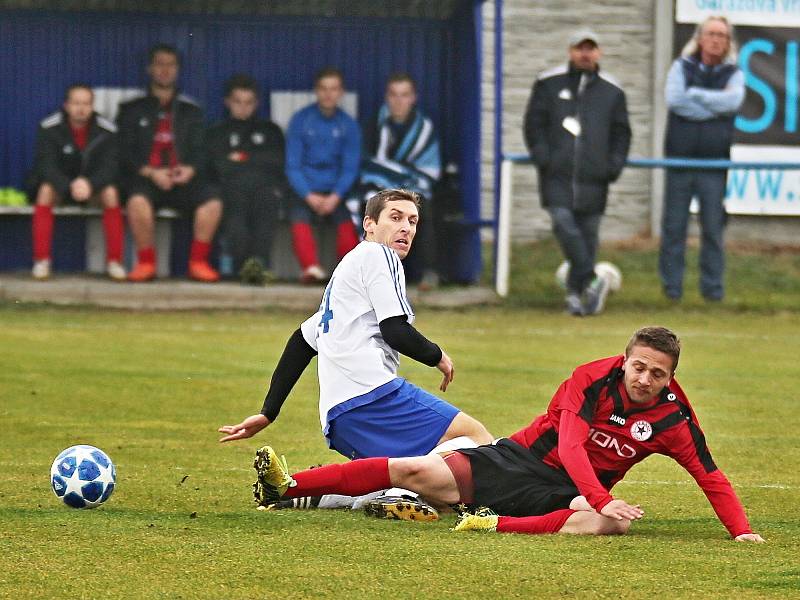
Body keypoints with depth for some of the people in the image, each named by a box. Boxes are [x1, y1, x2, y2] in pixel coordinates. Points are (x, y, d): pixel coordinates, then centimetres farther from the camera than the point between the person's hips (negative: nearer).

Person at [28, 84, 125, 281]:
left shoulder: (107, 130, -11)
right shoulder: (49, 128, -14)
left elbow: (109, 168, -17)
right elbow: (47, 167, -22)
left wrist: (89, 184, -39)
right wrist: (70, 187, -41)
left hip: (93, 185, 1)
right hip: (59, 183, -1)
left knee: (111, 192, -30)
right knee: (46, 190, -33)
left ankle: (114, 262, -24)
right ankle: (41, 261, -30)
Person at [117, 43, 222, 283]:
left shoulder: (191, 111, 21)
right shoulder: (133, 110, 14)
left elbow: (199, 151, 13)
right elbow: (125, 153, 5)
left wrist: (190, 170, -10)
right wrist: (150, 172, -12)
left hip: (183, 179, 2)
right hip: (145, 177, -2)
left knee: (212, 200, -29)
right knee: (138, 199, -38)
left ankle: (198, 261, -17)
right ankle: (145, 262, -24)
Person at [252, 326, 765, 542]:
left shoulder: (671, 419, -8)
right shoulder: (593, 379, -12)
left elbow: (711, 477, -4)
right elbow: (570, 445, -24)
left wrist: (741, 530, -21)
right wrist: (604, 500, -39)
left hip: (571, 491, 0)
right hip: (523, 458, 0)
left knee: (609, 525, -38)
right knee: (417, 471, -14)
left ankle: (495, 524, -37)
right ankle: (286, 487, -9)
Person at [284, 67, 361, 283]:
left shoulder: (348, 125, 7)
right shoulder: (300, 120, 4)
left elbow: (350, 168, 5)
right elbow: (292, 166, 1)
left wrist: (335, 197, -13)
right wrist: (309, 196, -13)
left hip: (336, 193, 1)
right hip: (305, 190, -1)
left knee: (347, 217, -29)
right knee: (299, 217, -31)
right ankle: (311, 268, -45)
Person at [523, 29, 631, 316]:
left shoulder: (612, 90, 11)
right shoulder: (549, 84, 7)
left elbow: (621, 133, 16)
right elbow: (534, 123, 9)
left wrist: (613, 166, 3)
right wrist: (542, 157, -4)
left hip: (593, 179, 1)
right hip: (557, 176, -1)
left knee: (588, 233, 2)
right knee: (563, 222, -20)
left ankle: (576, 292, 12)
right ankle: (590, 281, -18)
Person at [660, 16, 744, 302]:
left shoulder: (733, 74, 8)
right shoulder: (682, 67, 7)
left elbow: (733, 100, -14)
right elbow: (673, 99, -12)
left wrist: (695, 95, -11)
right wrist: (714, 107, -10)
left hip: (714, 163, 0)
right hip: (680, 158, 0)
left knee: (713, 227, 0)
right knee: (674, 225, 1)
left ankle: (712, 286, 7)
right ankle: (671, 285, 8)